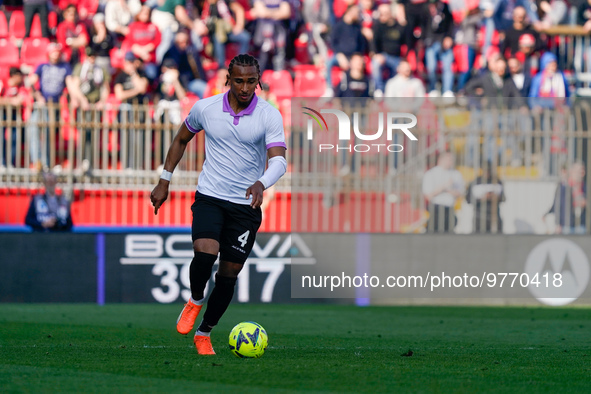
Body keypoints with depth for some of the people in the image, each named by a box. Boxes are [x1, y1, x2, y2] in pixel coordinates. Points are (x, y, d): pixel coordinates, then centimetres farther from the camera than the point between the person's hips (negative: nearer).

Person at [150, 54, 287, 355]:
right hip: (209, 197, 0)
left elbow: (279, 160, -20)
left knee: (229, 274, 4)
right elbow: (181, 139, 16)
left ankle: (204, 334, 24)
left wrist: (262, 184, -41)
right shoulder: (205, 108, -3)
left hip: (246, 205, 0)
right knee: (205, 253, -26)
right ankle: (195, 301, 5)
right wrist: (164, 181, 14)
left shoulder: (270, 117, -9)